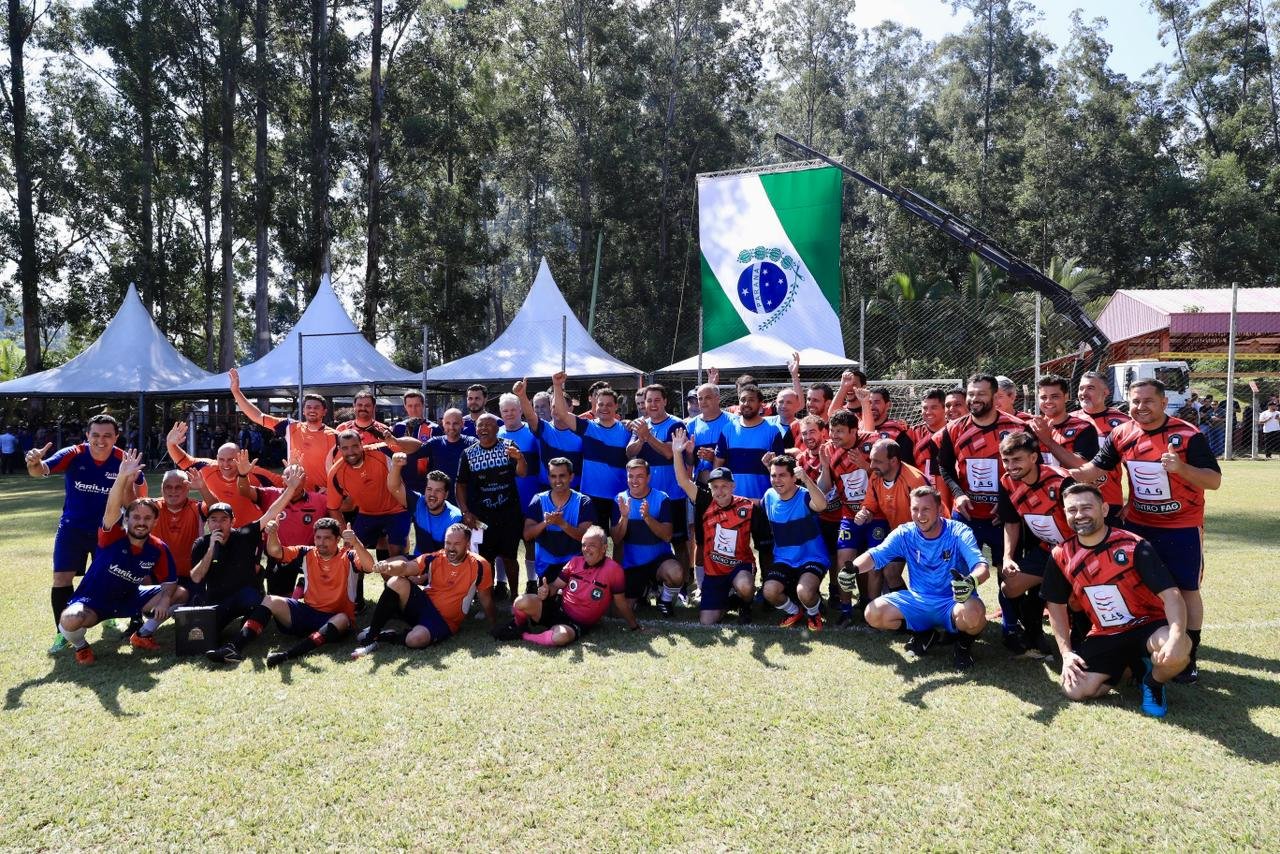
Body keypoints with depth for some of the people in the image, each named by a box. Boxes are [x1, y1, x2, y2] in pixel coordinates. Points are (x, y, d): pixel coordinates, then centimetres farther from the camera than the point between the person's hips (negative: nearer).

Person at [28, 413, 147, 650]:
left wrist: (130, 482, -22)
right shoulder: (73, 455, -18)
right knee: (61, 579, -8)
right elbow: (41, 471, -35)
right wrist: (34, 464, -55)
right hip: (72, 528, -1)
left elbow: (132, 503, -3)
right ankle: (63, 633, 7)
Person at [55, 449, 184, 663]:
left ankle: (143, 635, 14)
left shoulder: (158, 549, -11)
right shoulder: (113, 536, -23)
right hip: (92, 601, -5)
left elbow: (169, 581, -2)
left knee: (180, 594, -6)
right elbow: (112, 509, -43)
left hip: (129, 599, 5)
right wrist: (123, 477, -60)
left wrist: (165, 599, -26)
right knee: (70, 620, -38)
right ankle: (80, 646, 0)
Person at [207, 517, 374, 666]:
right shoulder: (307, 554, 6)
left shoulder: (347, 557, -7)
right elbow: (275, 552, 0)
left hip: (333, 618, -5)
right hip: (307, 612, 5)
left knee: (342, 620, -38)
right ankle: (235, 647, -26)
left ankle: (288, 654, -51)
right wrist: (272, 534, -23)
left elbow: (369, 566, -26)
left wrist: (356, 543, -44)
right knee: (270, 601, -11)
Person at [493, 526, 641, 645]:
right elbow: (556, 585, 11)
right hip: (557, 608, 4)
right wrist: (547, 591, -13)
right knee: (523, 601, -26)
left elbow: (621, 602, 0)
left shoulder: (613, 570, -10)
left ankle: (523, 636, -13)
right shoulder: (575, 561, 4)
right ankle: (517, 625, 9)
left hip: (579, 623, -4)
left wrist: (634, 626, 6)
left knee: (561, 636, -40)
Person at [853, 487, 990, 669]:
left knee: (974, 614, -38)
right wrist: (853, 568, -39)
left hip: (953, 603, -3)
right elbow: (875, 555, -16)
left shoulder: (958, 532, -14)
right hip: (917, 600, 4)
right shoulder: (905, 534, -5)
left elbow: (982, 567, -26)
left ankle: (965, 641, 2)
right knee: (873, 614, -16)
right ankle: (923, 634, 12)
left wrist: (971, 581, -51)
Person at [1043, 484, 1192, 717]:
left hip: (1148, 625, -4)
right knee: (1075, 691, -14)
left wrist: (1176, 637, -39)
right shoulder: (1061, 556, -4)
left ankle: (1154, 682, 0)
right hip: (1104, 636, 4)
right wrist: (1066, 653, -3)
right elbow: (1056, 606, 6)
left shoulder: (1134, 546, -16)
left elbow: (1170, 595, -22)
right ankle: (1128, 665, 15)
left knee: (1177, 651, -38)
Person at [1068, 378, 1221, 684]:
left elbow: (1214, 481, -15)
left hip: (1182, 527, -4)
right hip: (1138, 525, 4)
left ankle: (1188, 658, 14)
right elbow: (1092, 470, 2)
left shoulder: (1188, 435, -14)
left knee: (1186, 590, 2)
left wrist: (1181, 468, -33)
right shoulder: (1121, 435, -2)